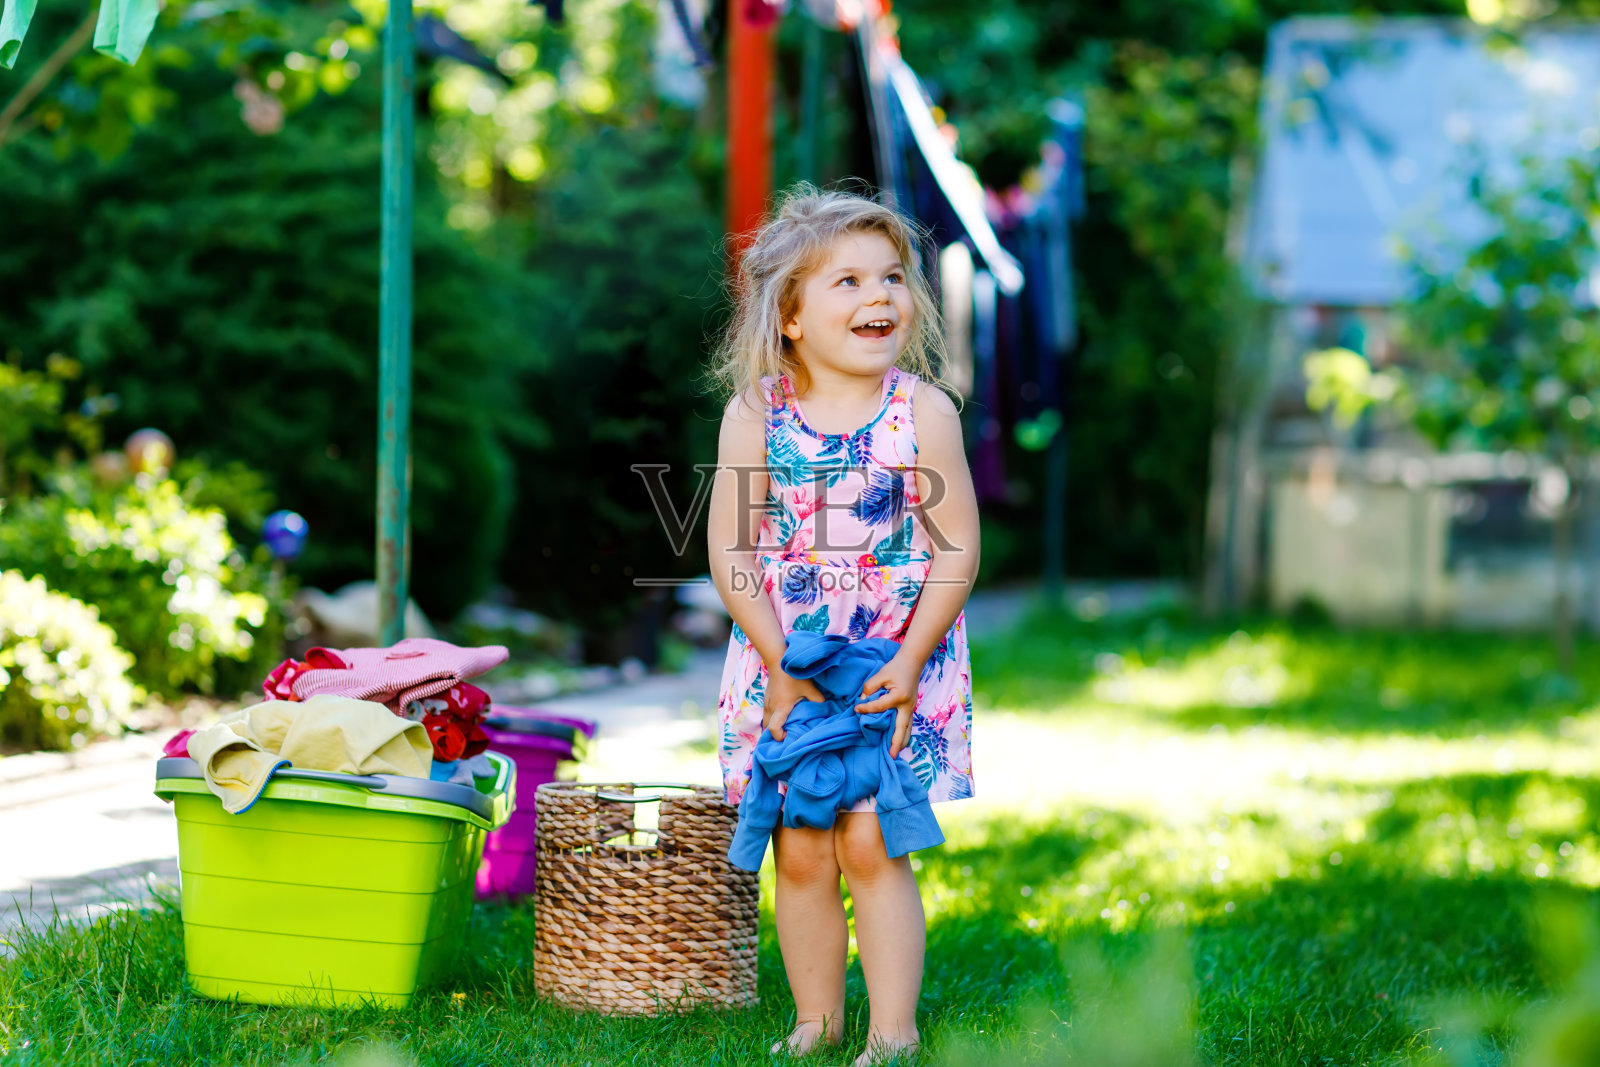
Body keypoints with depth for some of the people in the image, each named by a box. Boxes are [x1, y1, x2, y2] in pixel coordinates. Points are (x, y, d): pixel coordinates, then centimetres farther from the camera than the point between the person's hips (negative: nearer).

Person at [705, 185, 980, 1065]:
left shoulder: (922, 412, -8)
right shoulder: (754, 414, -6)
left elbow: (956, 552, -6)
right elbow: (731, 552, -5)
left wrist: (908, 663, -11)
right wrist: (780, 667, -10)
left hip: (895, 666, -2)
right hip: (782, 665, 2)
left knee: (870, 844, -7)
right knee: (798, 854, 5)